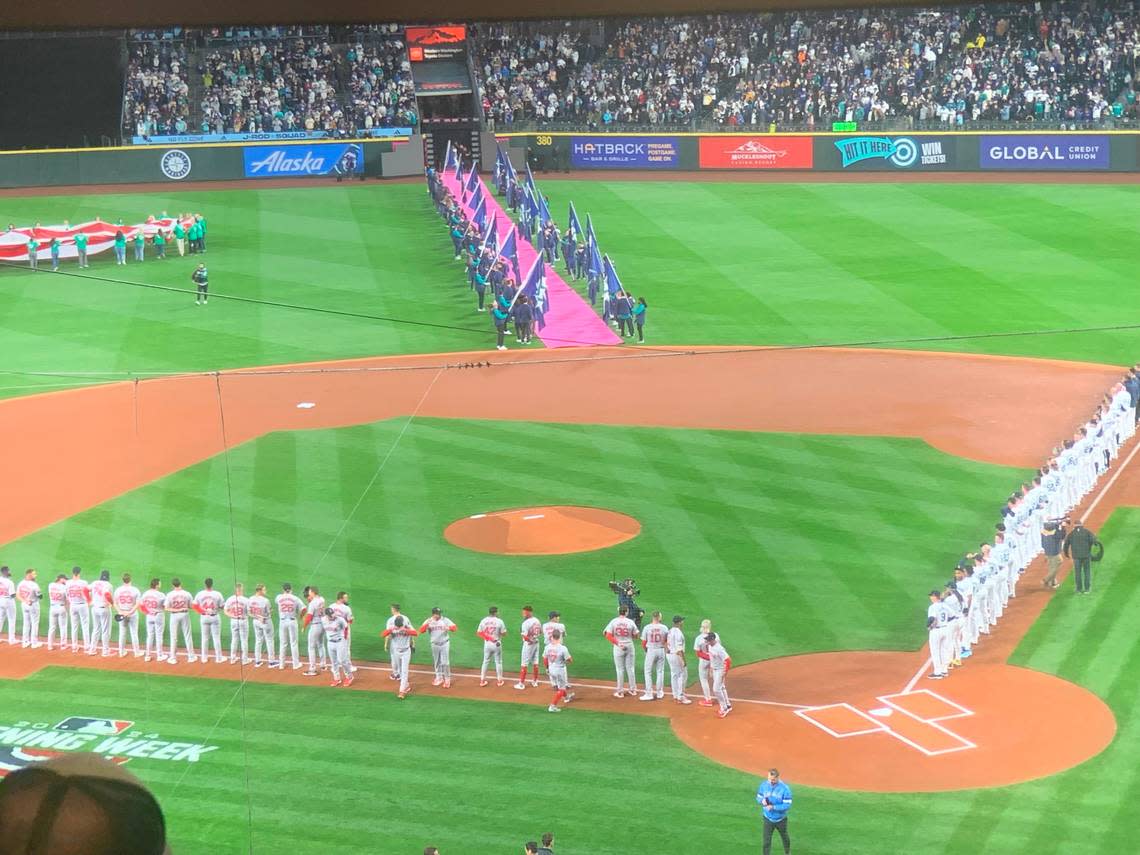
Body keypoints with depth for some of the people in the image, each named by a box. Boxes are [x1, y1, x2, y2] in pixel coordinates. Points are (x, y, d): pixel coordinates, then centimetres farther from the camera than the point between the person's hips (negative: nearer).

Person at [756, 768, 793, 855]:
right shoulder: (763, 785, -12)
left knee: (784, 837, 23)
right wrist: (762, 801, -23)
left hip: (781, 819, -1)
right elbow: (758, 798, 1)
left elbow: (787, 805, -22)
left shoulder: (785, 788, -23)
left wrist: (773, 807, -32)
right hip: (768, 819, 1)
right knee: (766, 841, -3)